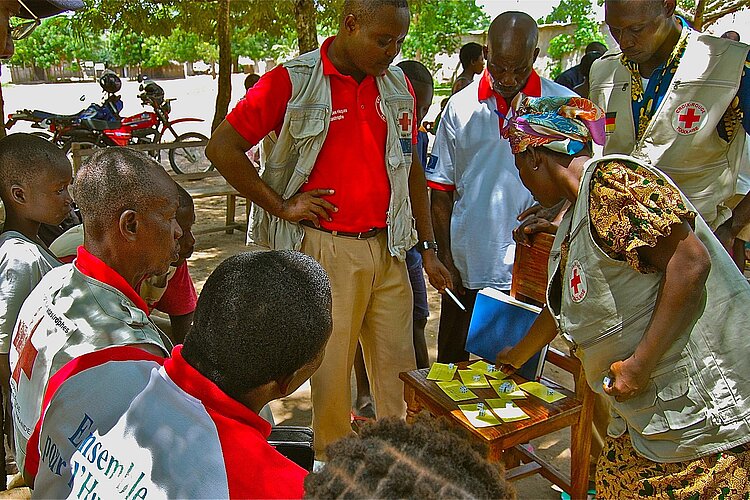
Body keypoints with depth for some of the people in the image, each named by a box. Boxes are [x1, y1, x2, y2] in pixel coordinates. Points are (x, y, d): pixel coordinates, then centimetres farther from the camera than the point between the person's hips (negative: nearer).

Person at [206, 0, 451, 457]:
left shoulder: (398, 86, 9)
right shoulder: (292, 82, -7)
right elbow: (222, 148, -7)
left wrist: (429, 248, 13)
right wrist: (281, 205, -8)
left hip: (387, 249, 5)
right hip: (326, 249, -4)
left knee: (398, 367, 12)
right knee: (331, 367, 6)